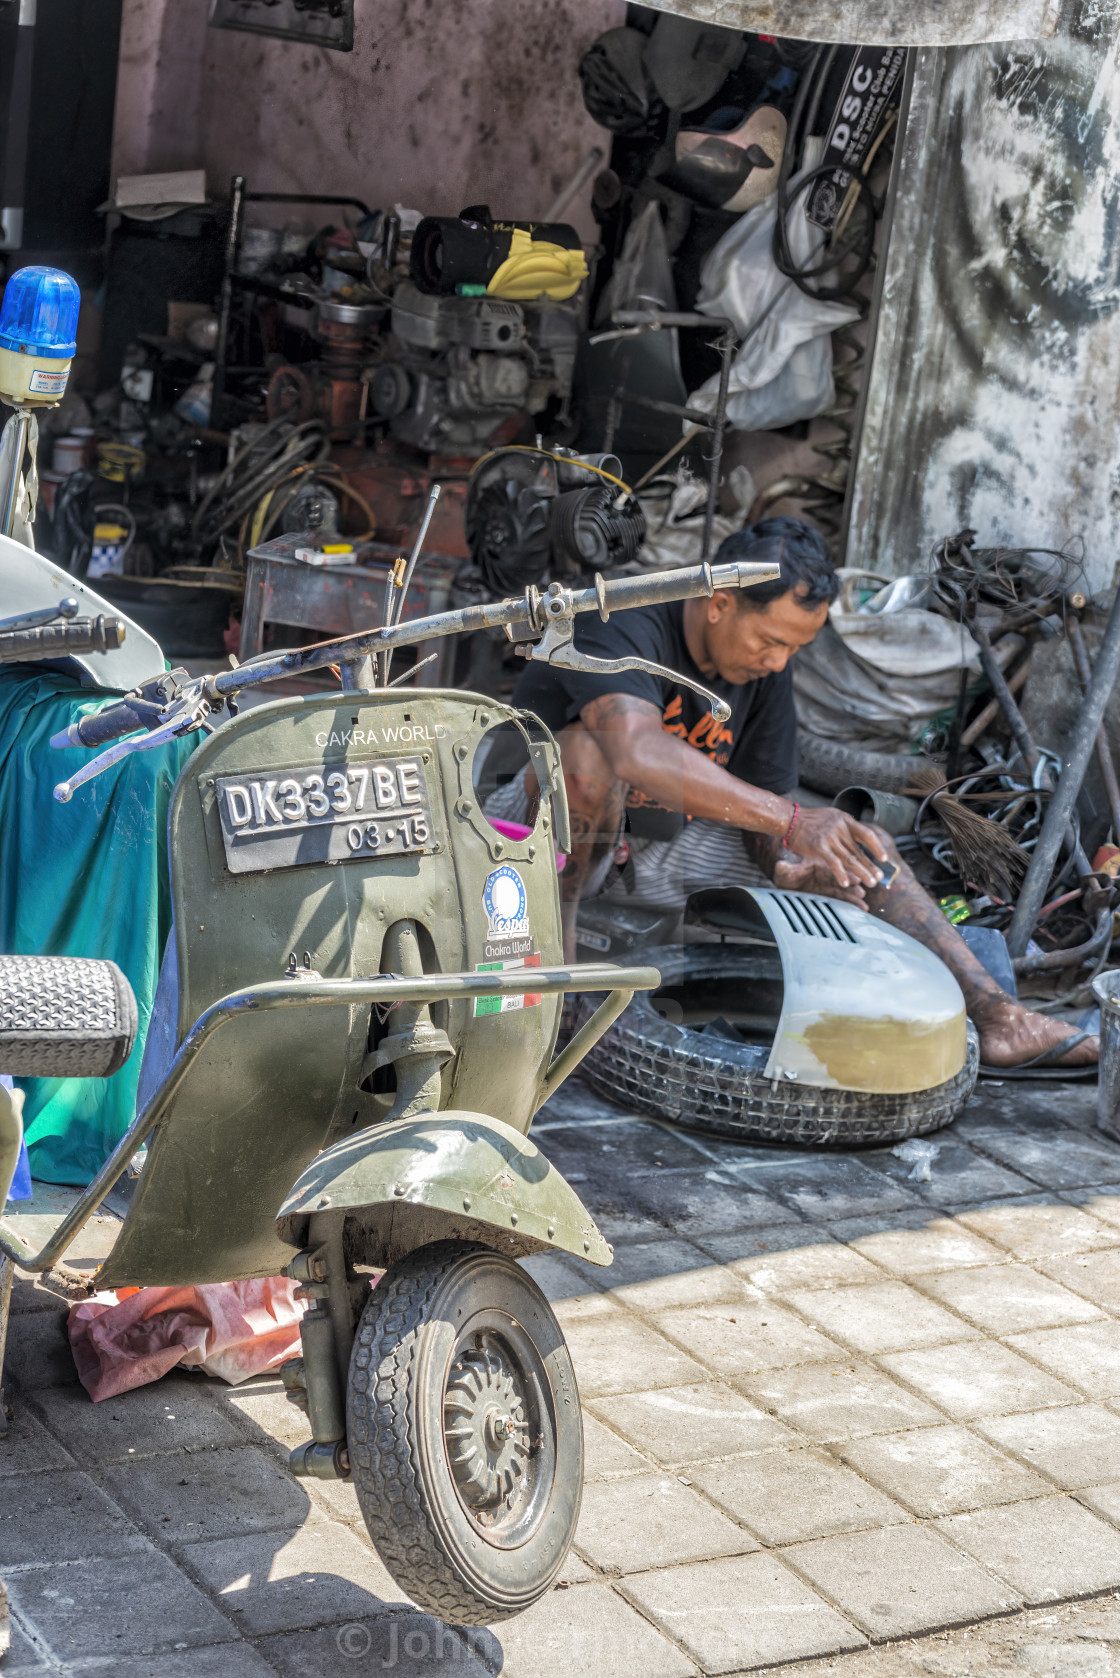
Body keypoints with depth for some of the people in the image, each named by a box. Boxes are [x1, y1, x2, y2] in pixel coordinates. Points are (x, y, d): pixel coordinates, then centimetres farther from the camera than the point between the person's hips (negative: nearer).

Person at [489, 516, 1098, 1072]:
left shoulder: (766, 669, -2)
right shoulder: (622, 629, -26)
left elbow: (762, 805, 3)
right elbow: (638, 750, -46)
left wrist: (790, 868, -21)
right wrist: (790, 821, -48)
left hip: (663, 842, 7)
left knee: (859, 844, -1)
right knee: (588, 752, -41)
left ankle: (1000, 1018, -7)